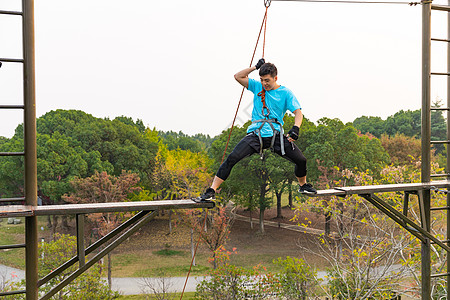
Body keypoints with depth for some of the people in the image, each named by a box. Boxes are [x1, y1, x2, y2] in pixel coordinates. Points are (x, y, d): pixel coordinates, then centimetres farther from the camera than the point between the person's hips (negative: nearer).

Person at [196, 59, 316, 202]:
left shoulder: (285, 93, 5)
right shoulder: (257, 87, 11)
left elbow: (298, 112, -1)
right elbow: (238, 76, 10)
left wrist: (295, 128, -19)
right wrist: (255, 67, 3)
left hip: (276, 135, 0)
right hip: (255, 134, 0)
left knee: (301, 160, -8)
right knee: (232, 158, -19)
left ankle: (303, 185, 25)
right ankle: (211, 191, -18)